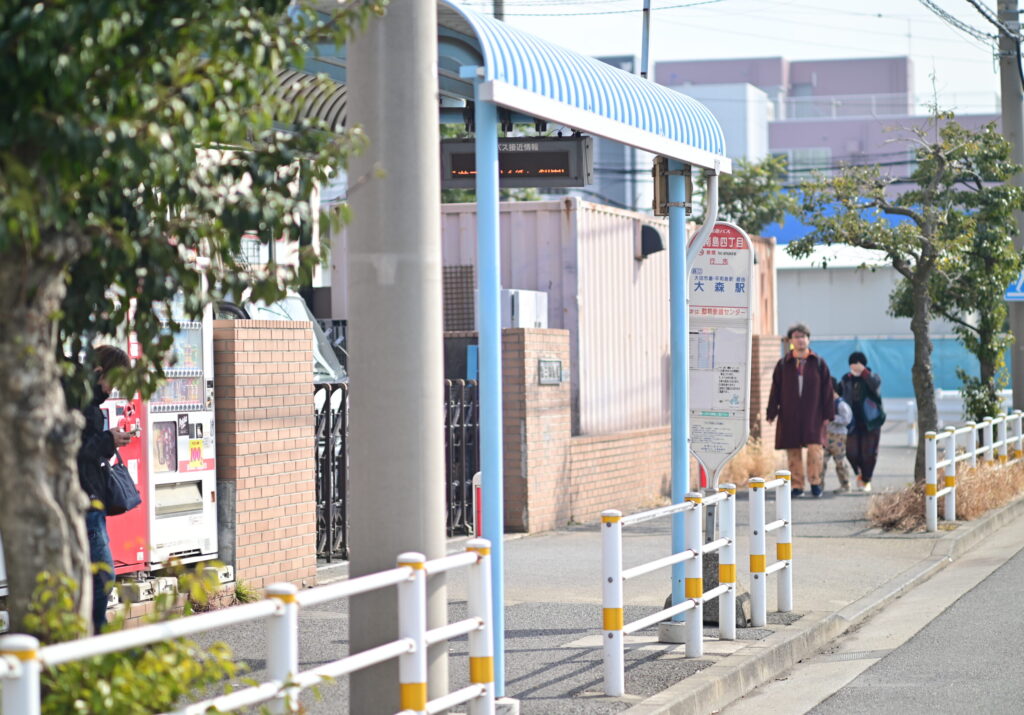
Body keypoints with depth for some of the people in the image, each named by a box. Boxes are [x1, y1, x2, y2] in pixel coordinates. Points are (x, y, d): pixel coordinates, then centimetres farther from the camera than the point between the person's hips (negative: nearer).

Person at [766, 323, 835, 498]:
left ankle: (815, 481, 2)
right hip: (789, 416, 1)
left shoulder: (818, 363, 7)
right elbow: (775, 390, 8)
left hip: (813, 415, -1)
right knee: (793, 451, 2)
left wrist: (828, 414, 2)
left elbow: (827, 390, 7)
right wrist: (772, 413, 2)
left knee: (814, 447, -12)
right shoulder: (783, 364, 7)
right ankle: (797, 485, 9)